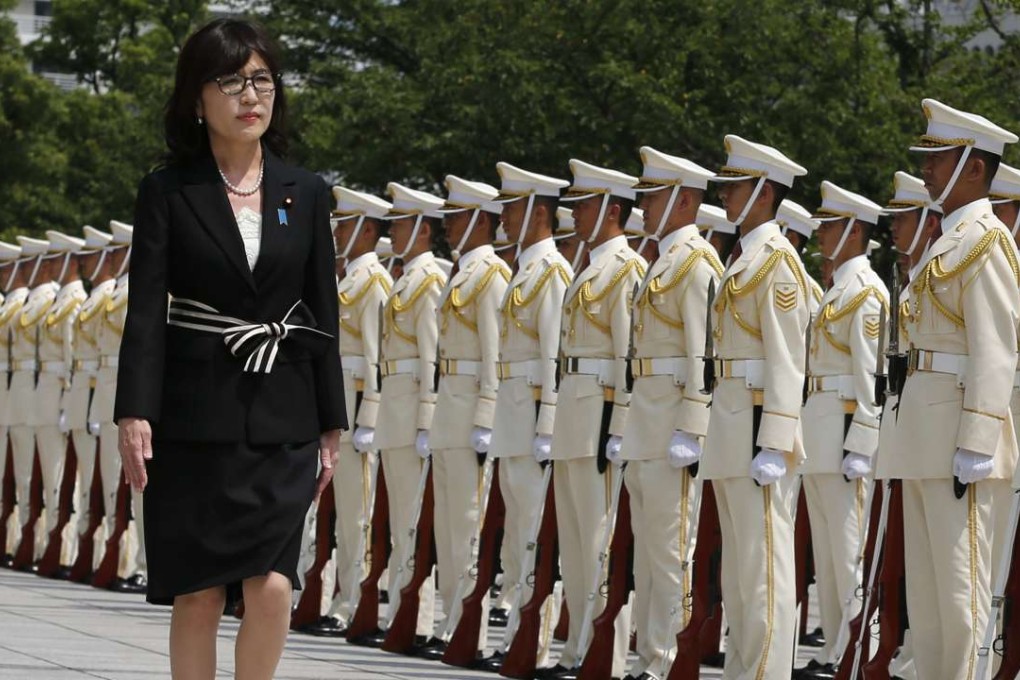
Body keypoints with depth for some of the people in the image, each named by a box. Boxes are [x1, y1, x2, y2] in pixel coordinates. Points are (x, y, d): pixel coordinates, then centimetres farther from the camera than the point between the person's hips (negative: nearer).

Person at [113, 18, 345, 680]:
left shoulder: (306, 194, 7)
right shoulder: (167, 192, 0)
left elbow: (322, 317, 9)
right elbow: (146, 309, -7)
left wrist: (331, 426, 7)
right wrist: (134, 414, -17)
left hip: (281, 420, 2)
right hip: (193, 420, -2)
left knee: (271, 587, -9)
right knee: (197, 596, 1)